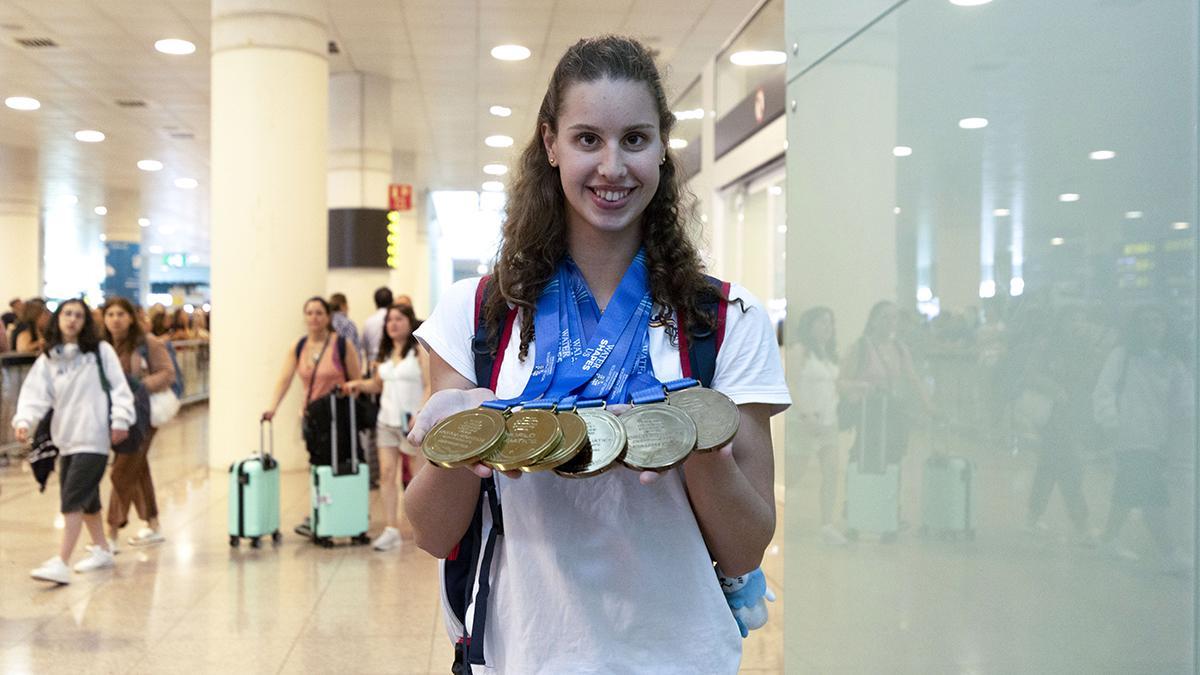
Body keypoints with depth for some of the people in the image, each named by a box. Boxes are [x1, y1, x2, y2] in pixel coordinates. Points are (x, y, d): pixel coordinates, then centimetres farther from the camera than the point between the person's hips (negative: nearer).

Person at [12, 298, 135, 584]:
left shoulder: (101, 351, 0)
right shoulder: (47, 360, 9)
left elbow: (119, 387, -3)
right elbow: (35, 394, -2)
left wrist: (120, 420, -11)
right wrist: (23, 420, -18)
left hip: (94, 437, -5)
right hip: (66, 438, 5)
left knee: (73, 499, -12)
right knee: (86, 498, 17)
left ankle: (61, 564, -12)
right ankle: (101, 550, 34)